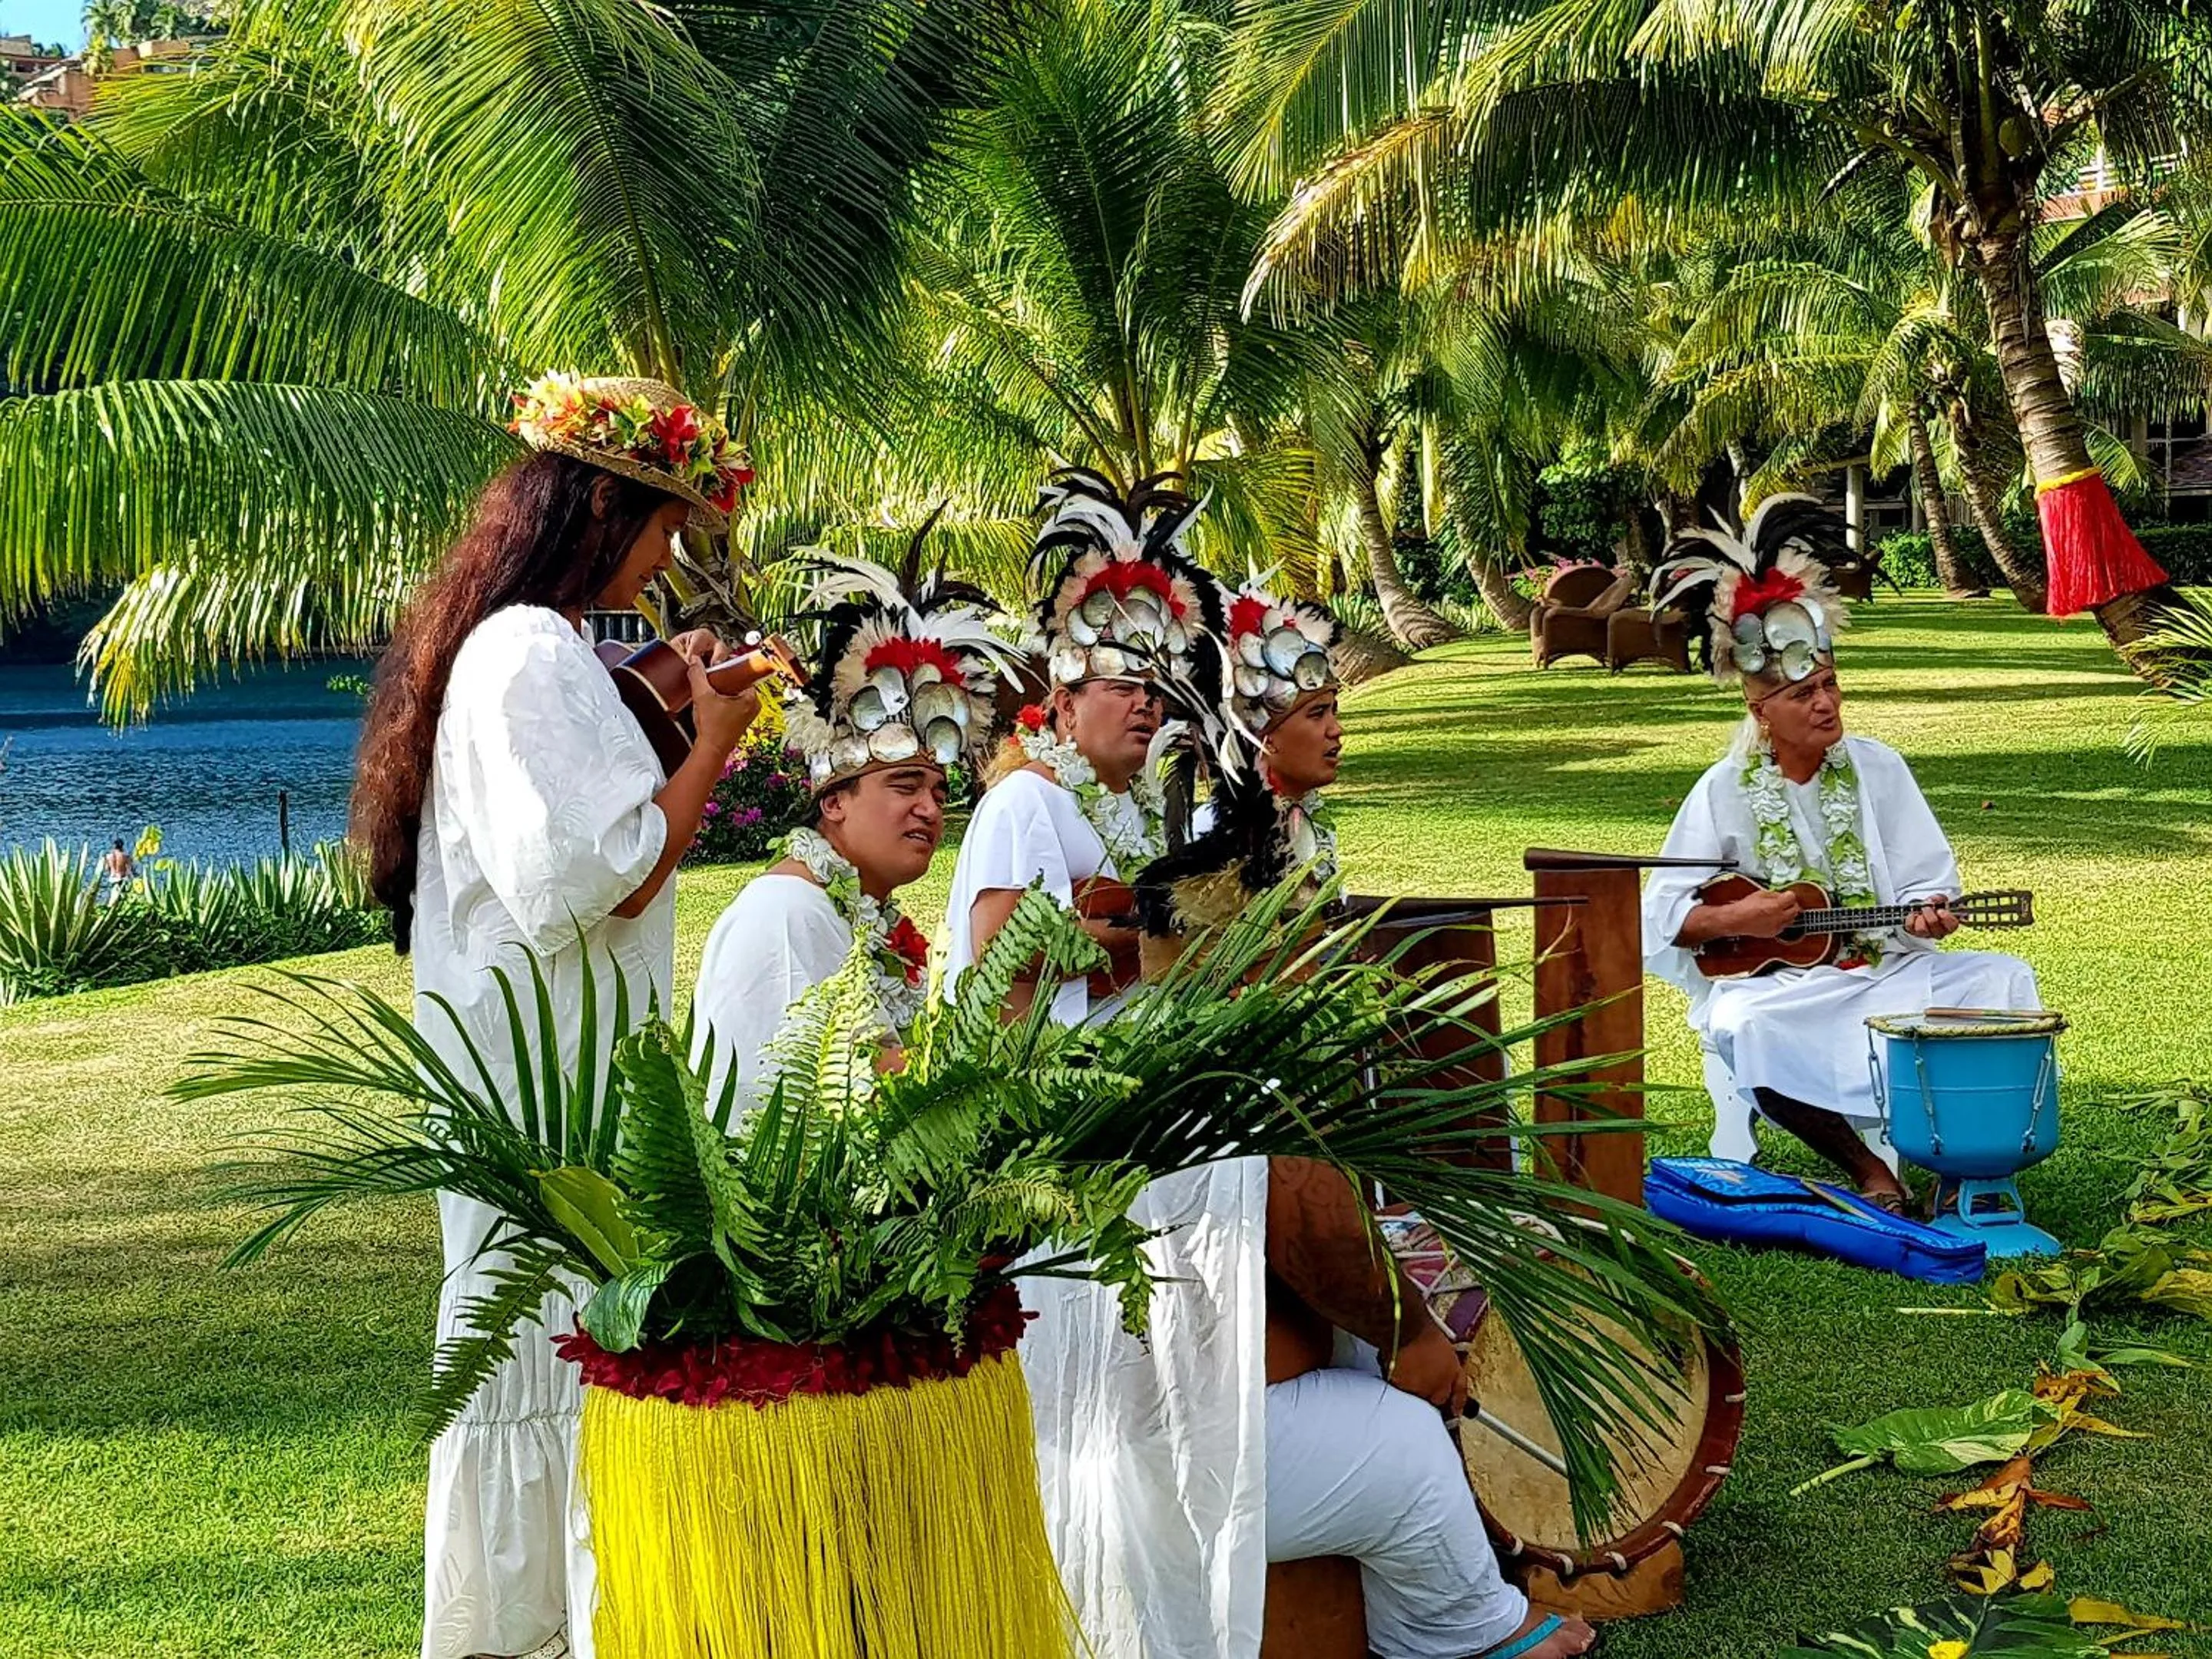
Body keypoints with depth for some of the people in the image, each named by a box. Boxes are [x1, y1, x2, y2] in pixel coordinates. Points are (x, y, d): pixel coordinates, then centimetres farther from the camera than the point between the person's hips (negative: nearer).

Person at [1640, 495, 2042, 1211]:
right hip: (1776, 984, -3)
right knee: (1742, 1026, -36)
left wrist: (1927, 911, -17)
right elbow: (1661, 914, -2)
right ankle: (1870, 1170, -21)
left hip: (1885, 970, 3)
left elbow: (1926, 877, 5)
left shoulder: (1877, 769, 5)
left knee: (2003, 979, -20)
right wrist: (1735, 919, -18)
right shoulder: (1725, 791, -2)